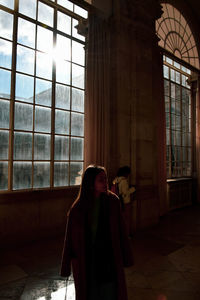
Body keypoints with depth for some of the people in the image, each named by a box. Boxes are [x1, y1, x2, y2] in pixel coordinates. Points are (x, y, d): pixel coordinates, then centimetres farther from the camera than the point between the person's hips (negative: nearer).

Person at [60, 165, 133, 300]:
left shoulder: (113, 201, -10)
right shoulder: (78, 208, -13)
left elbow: (121, 229, -6)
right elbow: (70, 237, -7)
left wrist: (126, 257, -1)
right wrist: (66, 267, -2)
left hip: (109, 259, 1)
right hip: (86, 262, 0)